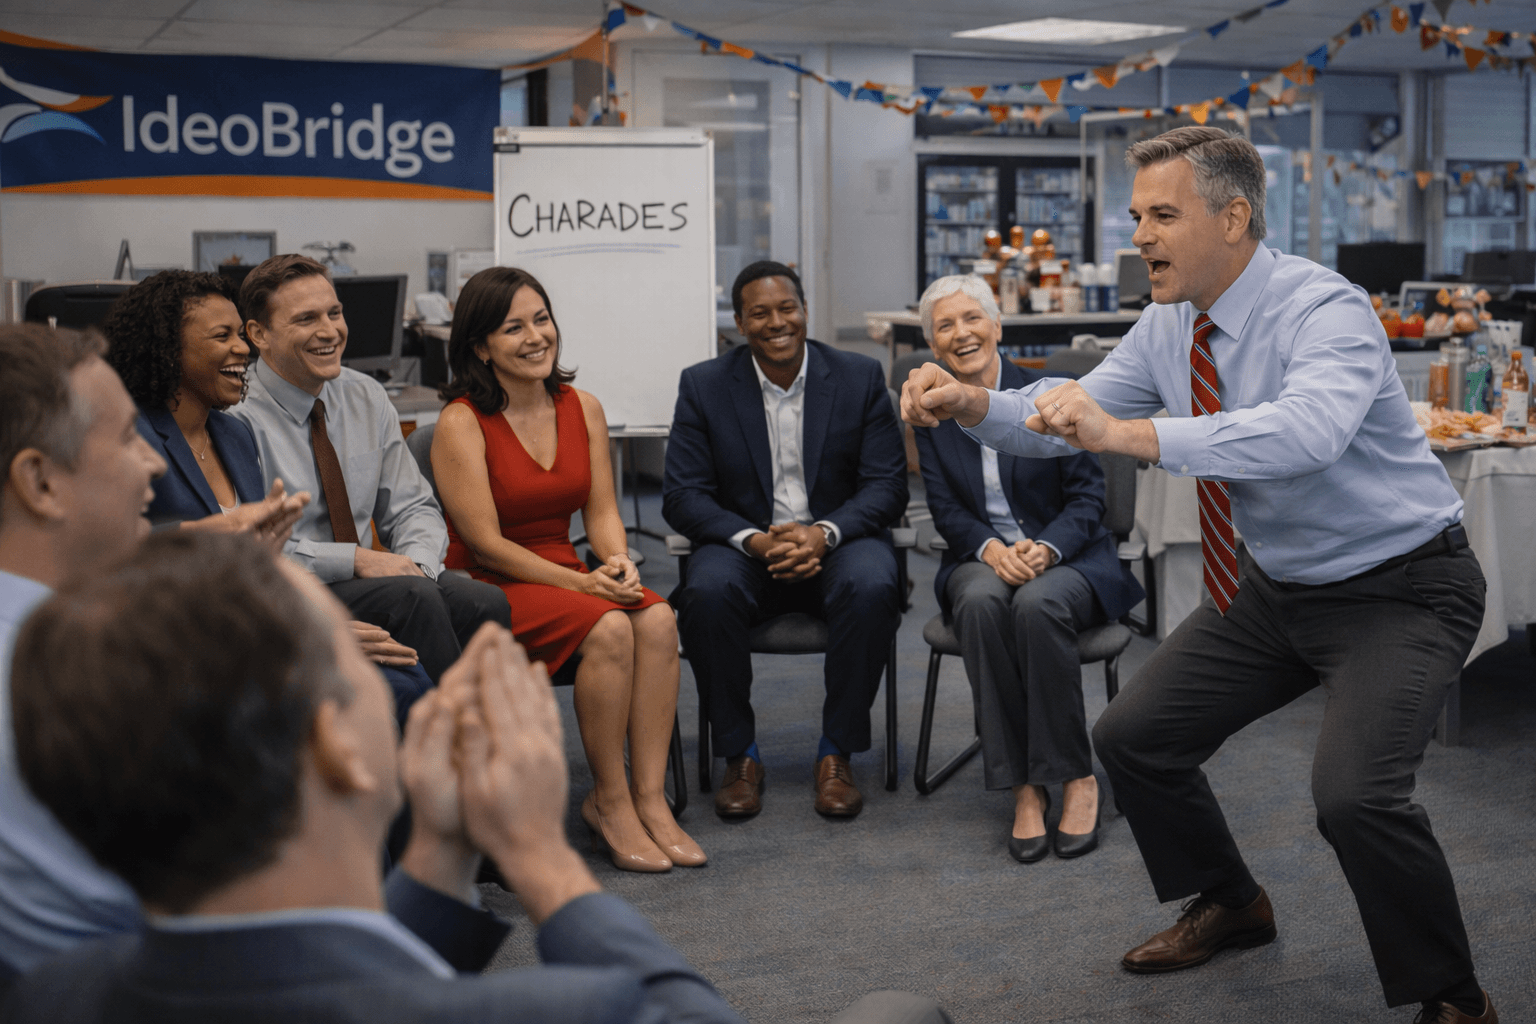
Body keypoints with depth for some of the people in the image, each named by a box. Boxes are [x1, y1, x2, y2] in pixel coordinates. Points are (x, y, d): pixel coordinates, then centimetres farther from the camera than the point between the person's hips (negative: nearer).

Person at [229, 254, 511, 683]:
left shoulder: (368, 398, 10)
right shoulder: (240, 417, -10)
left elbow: (411, 507, 12)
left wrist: (417, 564, -10)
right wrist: (355, 560, -21)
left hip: (364, 581, 6)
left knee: (488, 603, -22)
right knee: (414, 596, -32)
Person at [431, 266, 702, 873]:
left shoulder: (582, 408, 8)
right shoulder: (461, 423, -10)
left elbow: (602, 511, 7)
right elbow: (485, 545, -13)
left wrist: (618, 561, -16)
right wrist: (581, 583, -21)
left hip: (566, 576, 6)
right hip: (486, 589, -5)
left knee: (657, 617, -25)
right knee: (608, 627, -31)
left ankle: (650, 799, -22)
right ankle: (609, 801, -17)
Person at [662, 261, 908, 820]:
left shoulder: (861, 377, 1)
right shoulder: (703, 385, 1)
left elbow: (887, 485, -2)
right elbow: (682, 495, -3)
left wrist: (824, 534, -21)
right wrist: (753, 540, -21)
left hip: (837, 540, 0)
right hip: (744, 543, 0)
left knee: (871, 590, -33)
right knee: (707, 592, -33)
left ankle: (836, 753, -16)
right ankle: (740, 754, -15)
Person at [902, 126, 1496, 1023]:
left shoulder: (1325, 310, -25)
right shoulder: (1169, 328, -1)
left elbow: (1306, 431, -45)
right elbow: (1074, 418, 0)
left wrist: (1130, 434, -51)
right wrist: (972, 404, -19)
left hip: (1399, 589, -8)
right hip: (1276, 584, 8)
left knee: (1356, 793, -27)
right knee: (1135, 738, 8)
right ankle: (1230, 905, 34)